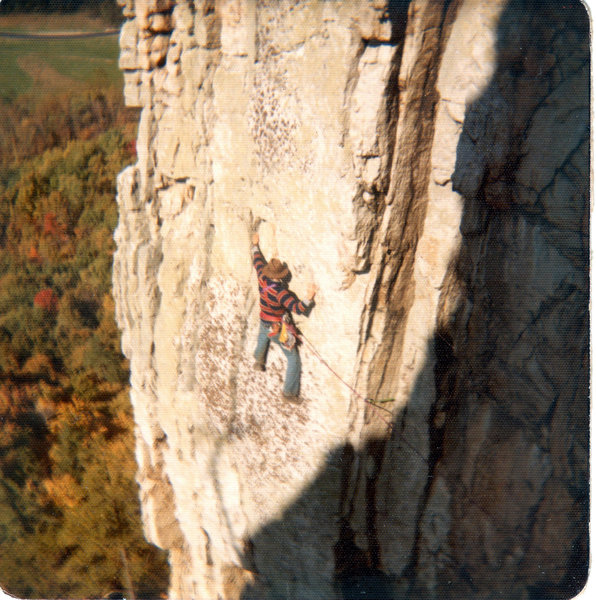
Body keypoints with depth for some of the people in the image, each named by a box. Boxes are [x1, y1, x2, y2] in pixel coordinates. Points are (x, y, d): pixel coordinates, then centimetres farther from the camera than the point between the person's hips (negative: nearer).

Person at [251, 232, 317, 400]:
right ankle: (289, 391, 11)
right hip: (278, 329, -7)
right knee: (293, 359, 6)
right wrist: (310, 297, -58)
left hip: (264, 323, 7)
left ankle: (259, 362, 70)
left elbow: (258, 261, 3)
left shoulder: (262, 278, -16)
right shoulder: (280, 292, -35)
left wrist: (255, 245, 19)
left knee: (262, 339, 43)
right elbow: (298, 308, -43)